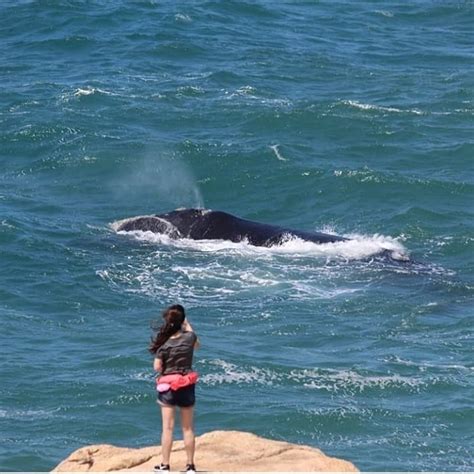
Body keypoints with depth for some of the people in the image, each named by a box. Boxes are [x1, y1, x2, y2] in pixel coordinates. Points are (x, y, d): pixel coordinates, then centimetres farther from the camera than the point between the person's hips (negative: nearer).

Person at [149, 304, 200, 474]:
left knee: (167, 428, 3)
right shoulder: (189, 337, -8)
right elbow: (196, 345, 17)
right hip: (187, 387, 2)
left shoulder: (163, 344, -14)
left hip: (168, 387, -2)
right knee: (188, 428, 9)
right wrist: (188, 326, 24)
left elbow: (157, 367, -12)